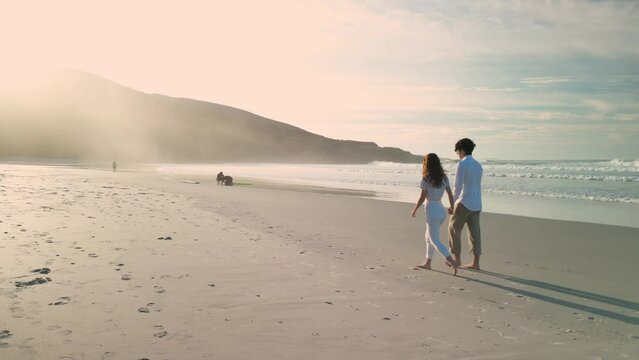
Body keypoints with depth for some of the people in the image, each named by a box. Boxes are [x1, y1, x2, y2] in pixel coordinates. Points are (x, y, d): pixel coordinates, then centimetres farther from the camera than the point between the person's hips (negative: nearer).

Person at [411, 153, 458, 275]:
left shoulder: (426, 179, -13)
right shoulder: (444, 177, 4)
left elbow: (422, 198, -12)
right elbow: (450, 195, 5)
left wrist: (414, 210, 1)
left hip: (432, 211, -7)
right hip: (441, 210, 7)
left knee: (435, 240, -1)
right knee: (428, 236, 22)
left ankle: (452, 262, -15)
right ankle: (427, 263, 28)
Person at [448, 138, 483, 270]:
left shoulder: (462, 164, -11)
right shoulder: (478, 165, 12)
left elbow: (458, 186, -15)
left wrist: (452, 205, -9)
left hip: (464, 203, -7)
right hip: (477, 204, 7)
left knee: (454, 229, 8)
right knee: (475, 232, 8)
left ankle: (457, 259, 11)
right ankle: (475, 263, 10)